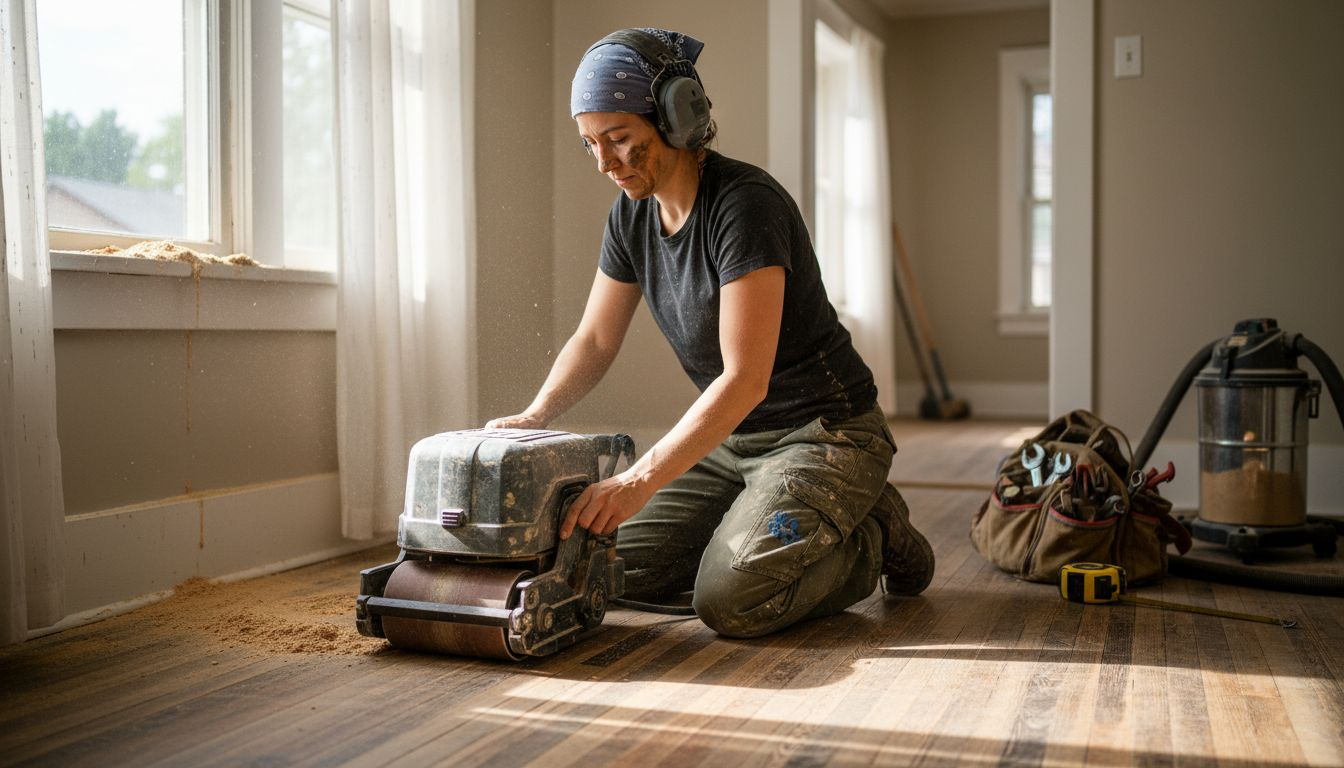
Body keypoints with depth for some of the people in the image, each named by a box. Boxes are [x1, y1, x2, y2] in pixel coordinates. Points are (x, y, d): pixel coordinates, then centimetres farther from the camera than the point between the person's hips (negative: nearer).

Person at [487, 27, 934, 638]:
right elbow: (595, 340, 7)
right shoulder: (633, 213, 1)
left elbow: (746, 378, -30)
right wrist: (534, 417, -12)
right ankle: (765, 523, 16)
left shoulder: (745, 204, -25)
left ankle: (874, 538, 3)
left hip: (823, 433, -8)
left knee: (729, 601, -24)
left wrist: (640, 479, -36)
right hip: (731, 436, 8)